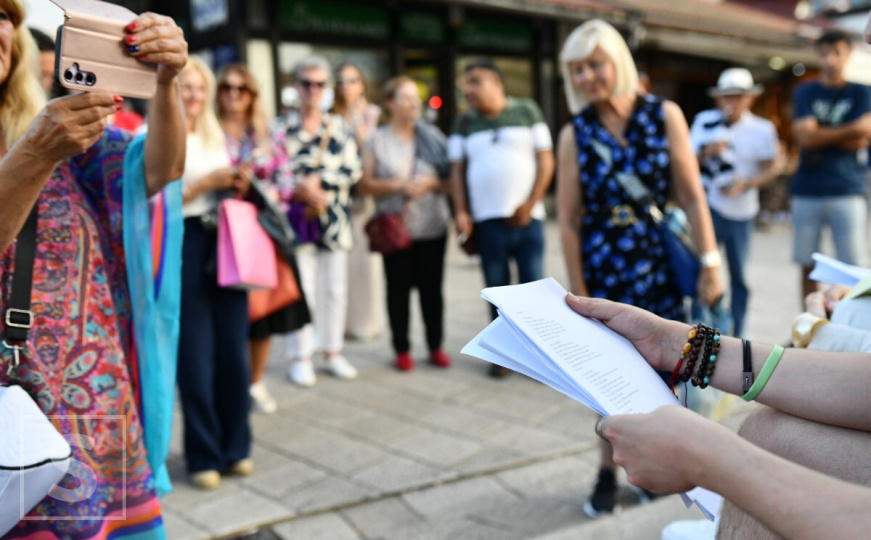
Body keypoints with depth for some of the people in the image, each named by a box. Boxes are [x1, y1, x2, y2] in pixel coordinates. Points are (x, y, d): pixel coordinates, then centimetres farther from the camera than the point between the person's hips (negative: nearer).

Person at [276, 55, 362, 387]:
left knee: (335, 287, 7)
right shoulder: (282, 127, 3)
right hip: (298, 216, -2)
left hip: (333, 219, 3)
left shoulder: (339, 127, 9)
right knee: (302, 288, -2)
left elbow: (353, 169, -1)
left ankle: (333, 351, 20)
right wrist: (301, 191, -15)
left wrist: (318, 182, -12)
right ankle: (301, 356, 9)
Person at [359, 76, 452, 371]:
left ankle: (436, 346, 18)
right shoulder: (377, 140, 2)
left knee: (432, 288, 7)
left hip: (433, 226, 2)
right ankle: (402, 350, 15)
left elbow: (450, 178, 8)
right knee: (399, 288, 4)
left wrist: (431, 183, -12)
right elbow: (366, 184, -2)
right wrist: (398, 185, -15)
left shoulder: (432, 136, 8)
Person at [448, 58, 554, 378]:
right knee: (497, 289, 5)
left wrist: (530, 205, -7)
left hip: (527, 219, -1)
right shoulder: (464, 124, 11)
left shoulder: (527, 112, 5)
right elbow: (457, 170, 10)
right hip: (487, 222, 2)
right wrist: (461, 212, -2)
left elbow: (545, 161, 1)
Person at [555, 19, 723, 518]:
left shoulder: (664, 116, -4)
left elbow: (692, 196, -4)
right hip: (602, 269, 0)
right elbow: (569, 221, -4)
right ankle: (609, 471, 24)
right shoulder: (576, 134, -5)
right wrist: (578, 293, -5)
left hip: (659, 264, 1)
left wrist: (710, 262, -8)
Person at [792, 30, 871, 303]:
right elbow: (804, 136, -5)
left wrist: (821, 135, -4)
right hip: (807, 193, 1)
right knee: (808, 267, 6)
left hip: (848, 192, -1)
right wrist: (846, 132, -4)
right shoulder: (805, 93, 9)